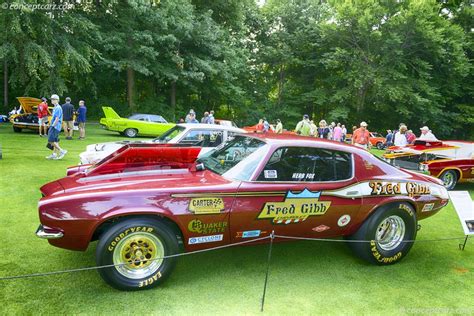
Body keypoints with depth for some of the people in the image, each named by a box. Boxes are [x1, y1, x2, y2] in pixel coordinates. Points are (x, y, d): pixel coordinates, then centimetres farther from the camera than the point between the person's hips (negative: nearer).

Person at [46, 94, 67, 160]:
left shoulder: (58, 108, -15)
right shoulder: (55, 108, 16)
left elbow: (57, 119, -21)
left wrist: (52, 126, -18)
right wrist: (51, 126, 20)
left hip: (55, 127, -10)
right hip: (54, 127, 10)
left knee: (51, 140, -10)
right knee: (55, 141, 11)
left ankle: (62, 151, -7)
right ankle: (54, 154, 16)